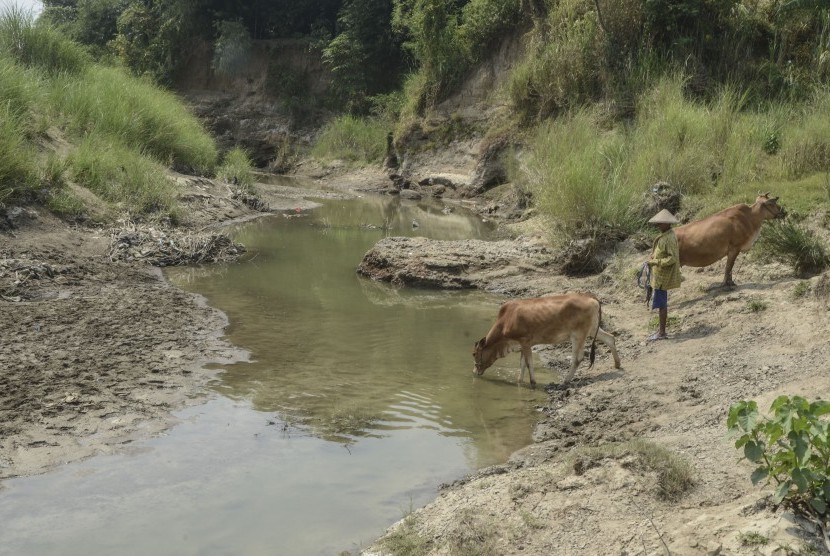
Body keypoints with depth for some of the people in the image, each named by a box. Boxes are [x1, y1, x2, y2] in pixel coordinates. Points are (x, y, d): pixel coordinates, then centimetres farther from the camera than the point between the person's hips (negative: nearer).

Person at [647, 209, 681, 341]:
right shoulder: (664, 235, 10)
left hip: (663, 275, -10)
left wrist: (655, 262, -21)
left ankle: (662, 332, 2)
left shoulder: (669, 238, -20)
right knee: (661, 302, 16)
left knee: (661, 303, -4)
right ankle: (661, 328, 25)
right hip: (660, 275, 10)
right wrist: (653, 259, 9)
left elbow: (672, 258, -23)